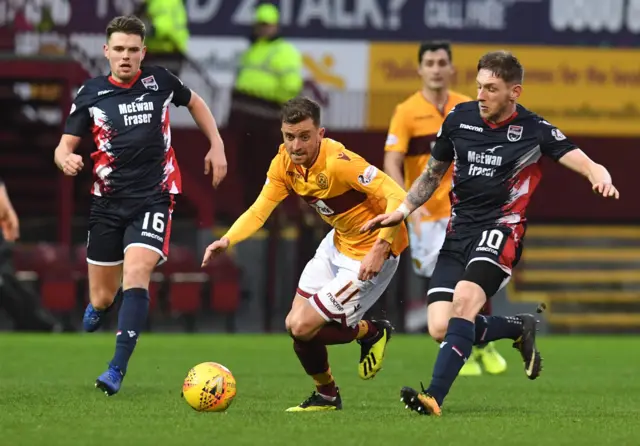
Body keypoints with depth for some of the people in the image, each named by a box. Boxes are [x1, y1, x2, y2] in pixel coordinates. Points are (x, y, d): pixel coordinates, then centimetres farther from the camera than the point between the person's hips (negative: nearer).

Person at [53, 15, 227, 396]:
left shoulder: (159, 81, 1)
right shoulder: (91, 94, 0)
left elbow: (194, 103, 22)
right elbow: (65, 145, 2)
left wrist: (217, 145, 14)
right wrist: (66, 159, -22)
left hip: (154, 197, -1)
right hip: (108, 201, 1)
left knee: (136, 275, -23)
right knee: (102, 298, 5)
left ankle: (118, 368, -22)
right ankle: (96, 311, 45)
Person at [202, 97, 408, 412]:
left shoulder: (337, 162, -29)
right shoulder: (284, 163, -6)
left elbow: (398, 198, -30)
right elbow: (259, 211, -2)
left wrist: (380, 248, -36)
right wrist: (227, 240, -19)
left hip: (370, 254, -8)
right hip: (338, 241, 8)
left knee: (302, 328, -11)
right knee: (296, 323, 6)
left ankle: (371, 332, 15)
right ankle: (326, 396, 29)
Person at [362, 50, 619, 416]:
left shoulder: (534, 130, -6)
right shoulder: (459, 118, 5)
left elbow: (584, 163, -14)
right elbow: (433, 174, 20)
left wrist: (601, 178, -38)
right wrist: (401, 211, 9)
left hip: (500, 229, -5)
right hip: (459, 231, 5)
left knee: (464, 300, -30)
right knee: (441, 328, -4)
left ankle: (435, 397, -32)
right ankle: (520, 328, 23)